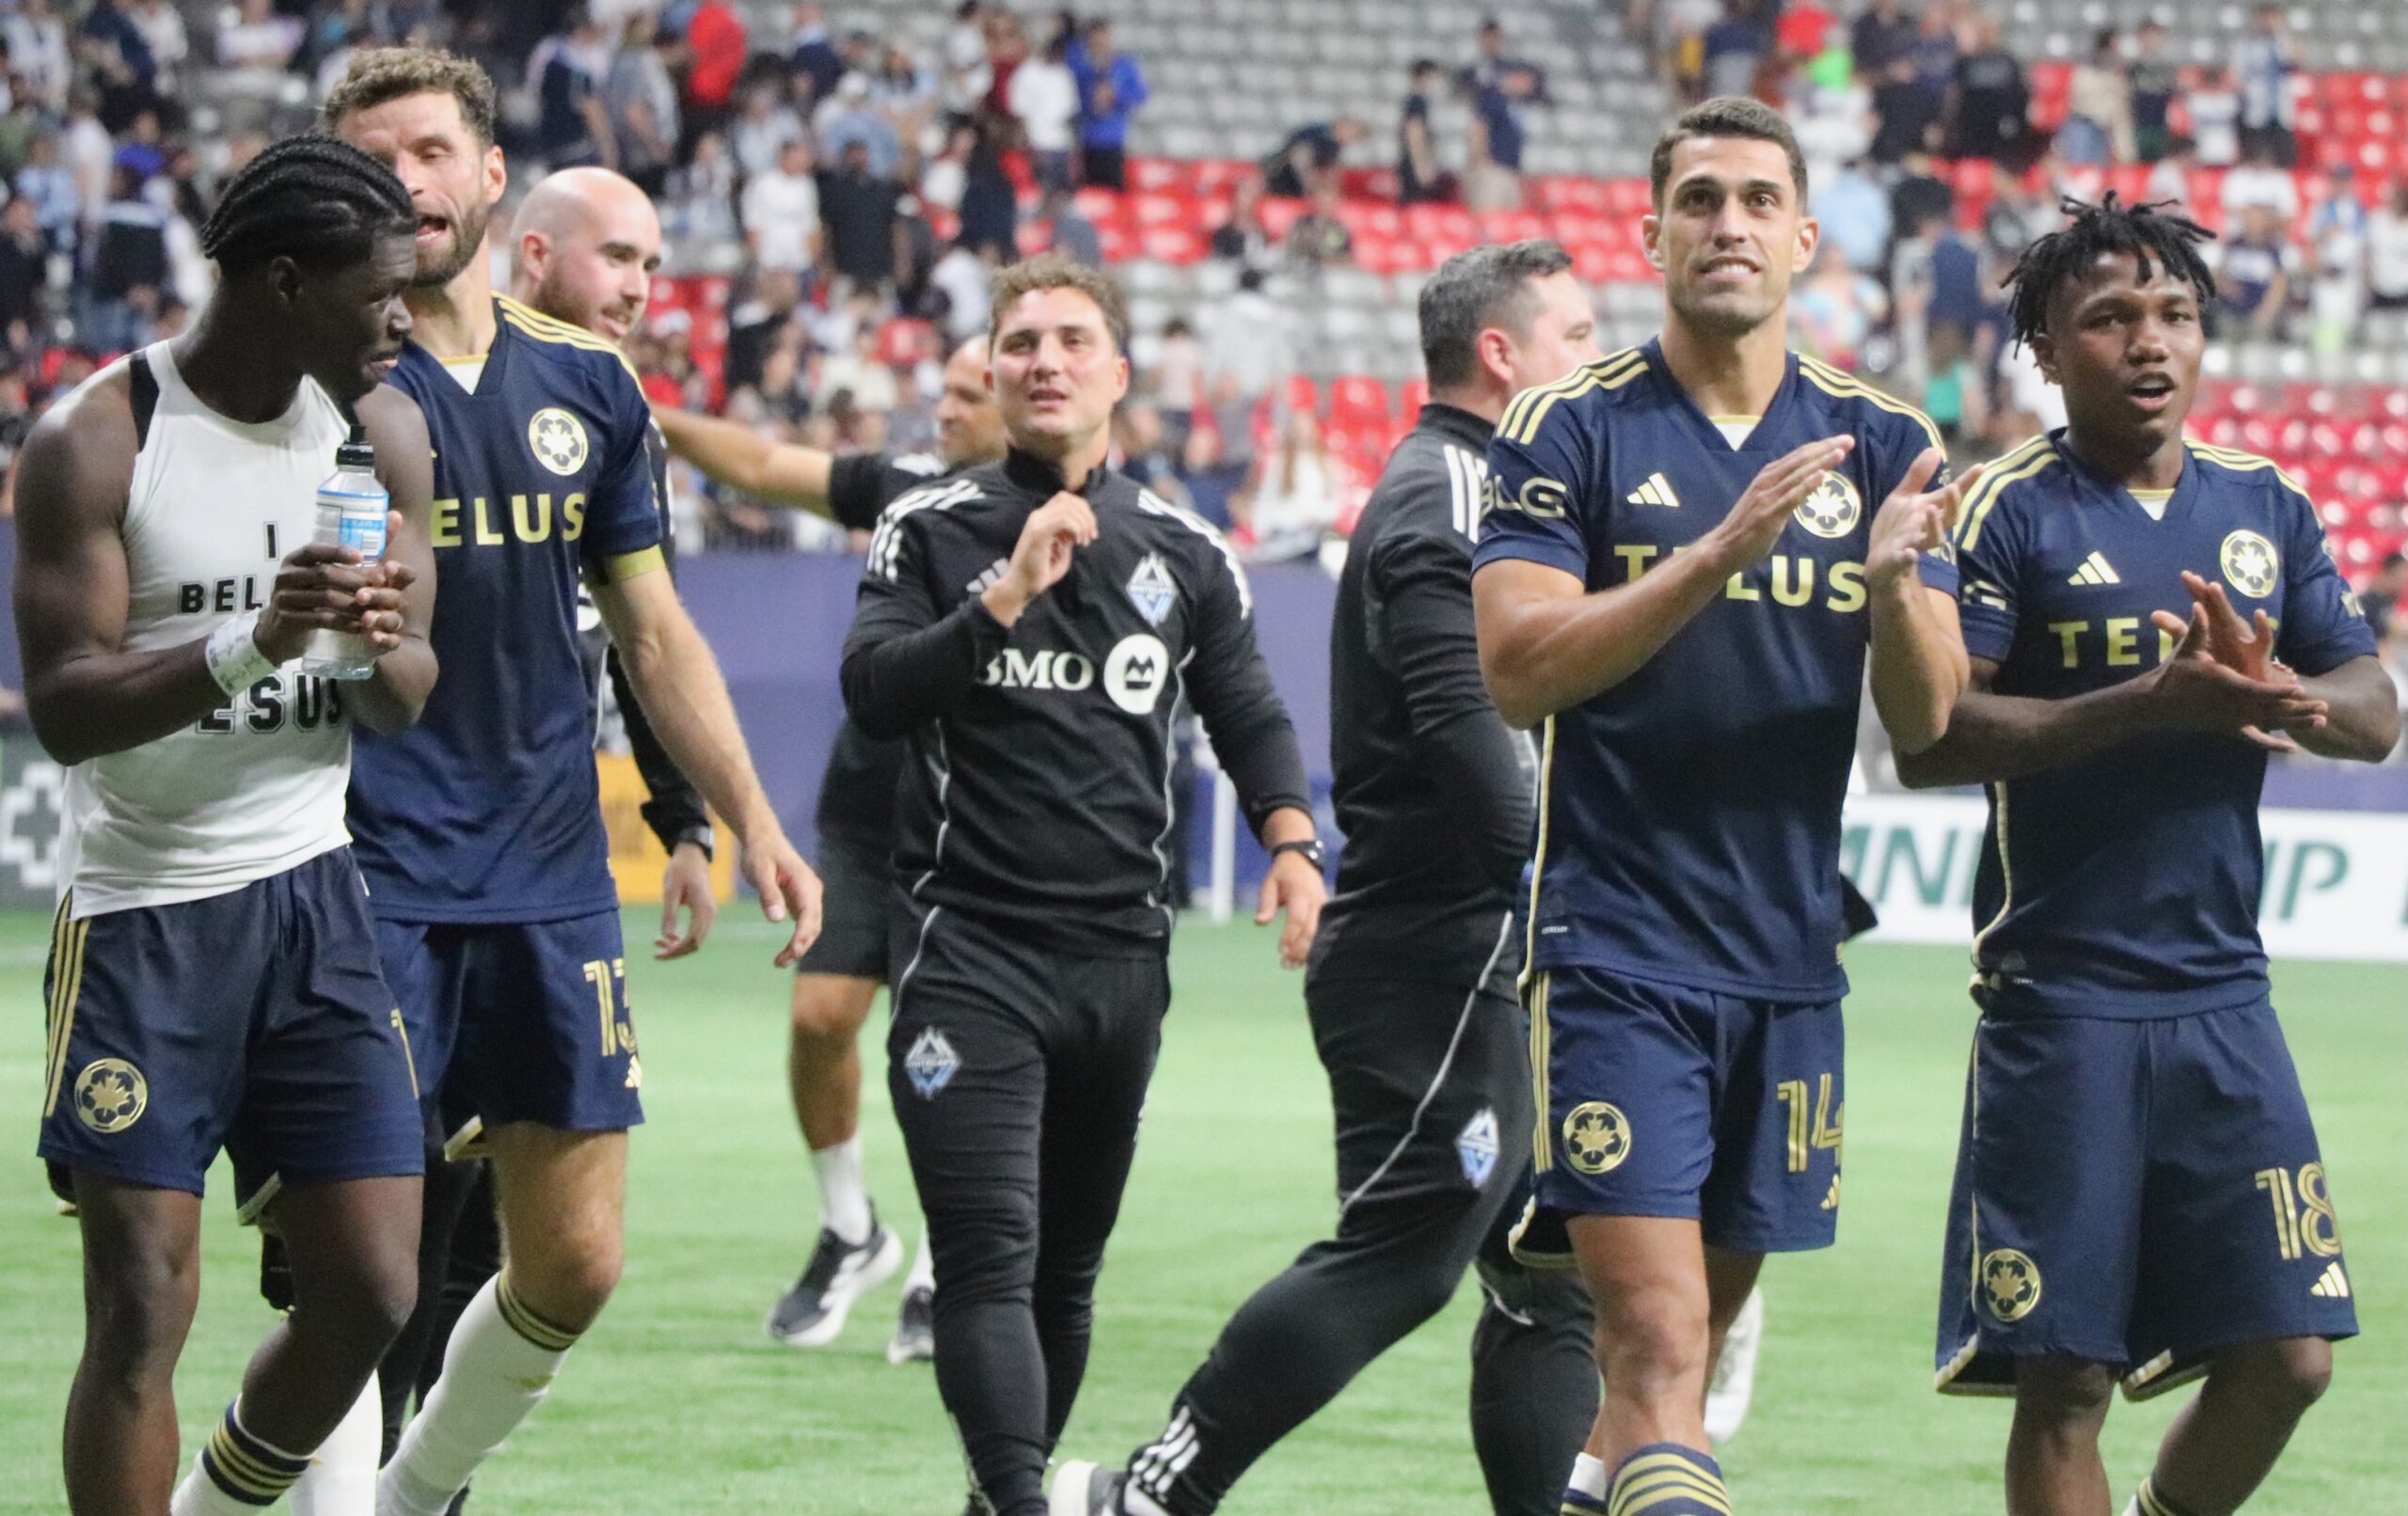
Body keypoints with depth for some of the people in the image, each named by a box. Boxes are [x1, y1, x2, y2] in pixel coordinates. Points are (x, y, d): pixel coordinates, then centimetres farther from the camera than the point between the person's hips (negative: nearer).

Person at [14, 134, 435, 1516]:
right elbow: (64, 706, -15)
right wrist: (248, 646, -31)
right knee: (144, 1312, -6)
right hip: (146, 912, -5)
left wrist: (381, 647, -15)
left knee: (373, 1295, 3)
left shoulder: (383, 431, 6)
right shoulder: (96, 444, -11)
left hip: (316, 893, 5)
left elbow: (409, 702, 10)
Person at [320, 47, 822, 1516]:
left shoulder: (588, 385, 9)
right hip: (371, 880, -5)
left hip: (552, 878, 5)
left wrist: (753, 821, 11)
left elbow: (655, 632, 16)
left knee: (574, 1268, 7)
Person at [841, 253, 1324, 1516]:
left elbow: (1250, 716, 15)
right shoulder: (931, 532, 2)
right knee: (990, 1258, -16)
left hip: (1121, 950, 4)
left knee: (1069, 1266, 11)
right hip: (967, 949, -4)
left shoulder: (1184, 555, 11)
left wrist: (1292, 846, -3)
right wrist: (1009, 595, -19)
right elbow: (874, 694, -10)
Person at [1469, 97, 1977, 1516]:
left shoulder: (1882, 444, 7)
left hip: (1788, 955, 4)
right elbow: (1519, 670, -13)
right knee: (1659, 1332, -15)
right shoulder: (1571, 429, -2)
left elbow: (1928, 720, 3)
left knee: (1706, 1318, 12)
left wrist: (1895, 584, -18)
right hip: (1613, 947, -4)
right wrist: (1719, 554, -23)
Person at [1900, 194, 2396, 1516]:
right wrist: (2150, 707, -23)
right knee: (2065, 1379, -3)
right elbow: (1926, 742, -14)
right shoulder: (2007, 515, -5)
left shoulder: (2267, 508, 11)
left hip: (2224, 996, 5)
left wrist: (2269, 690, -15)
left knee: (2288, 1353, 3)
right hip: (2060, 1001, -5)